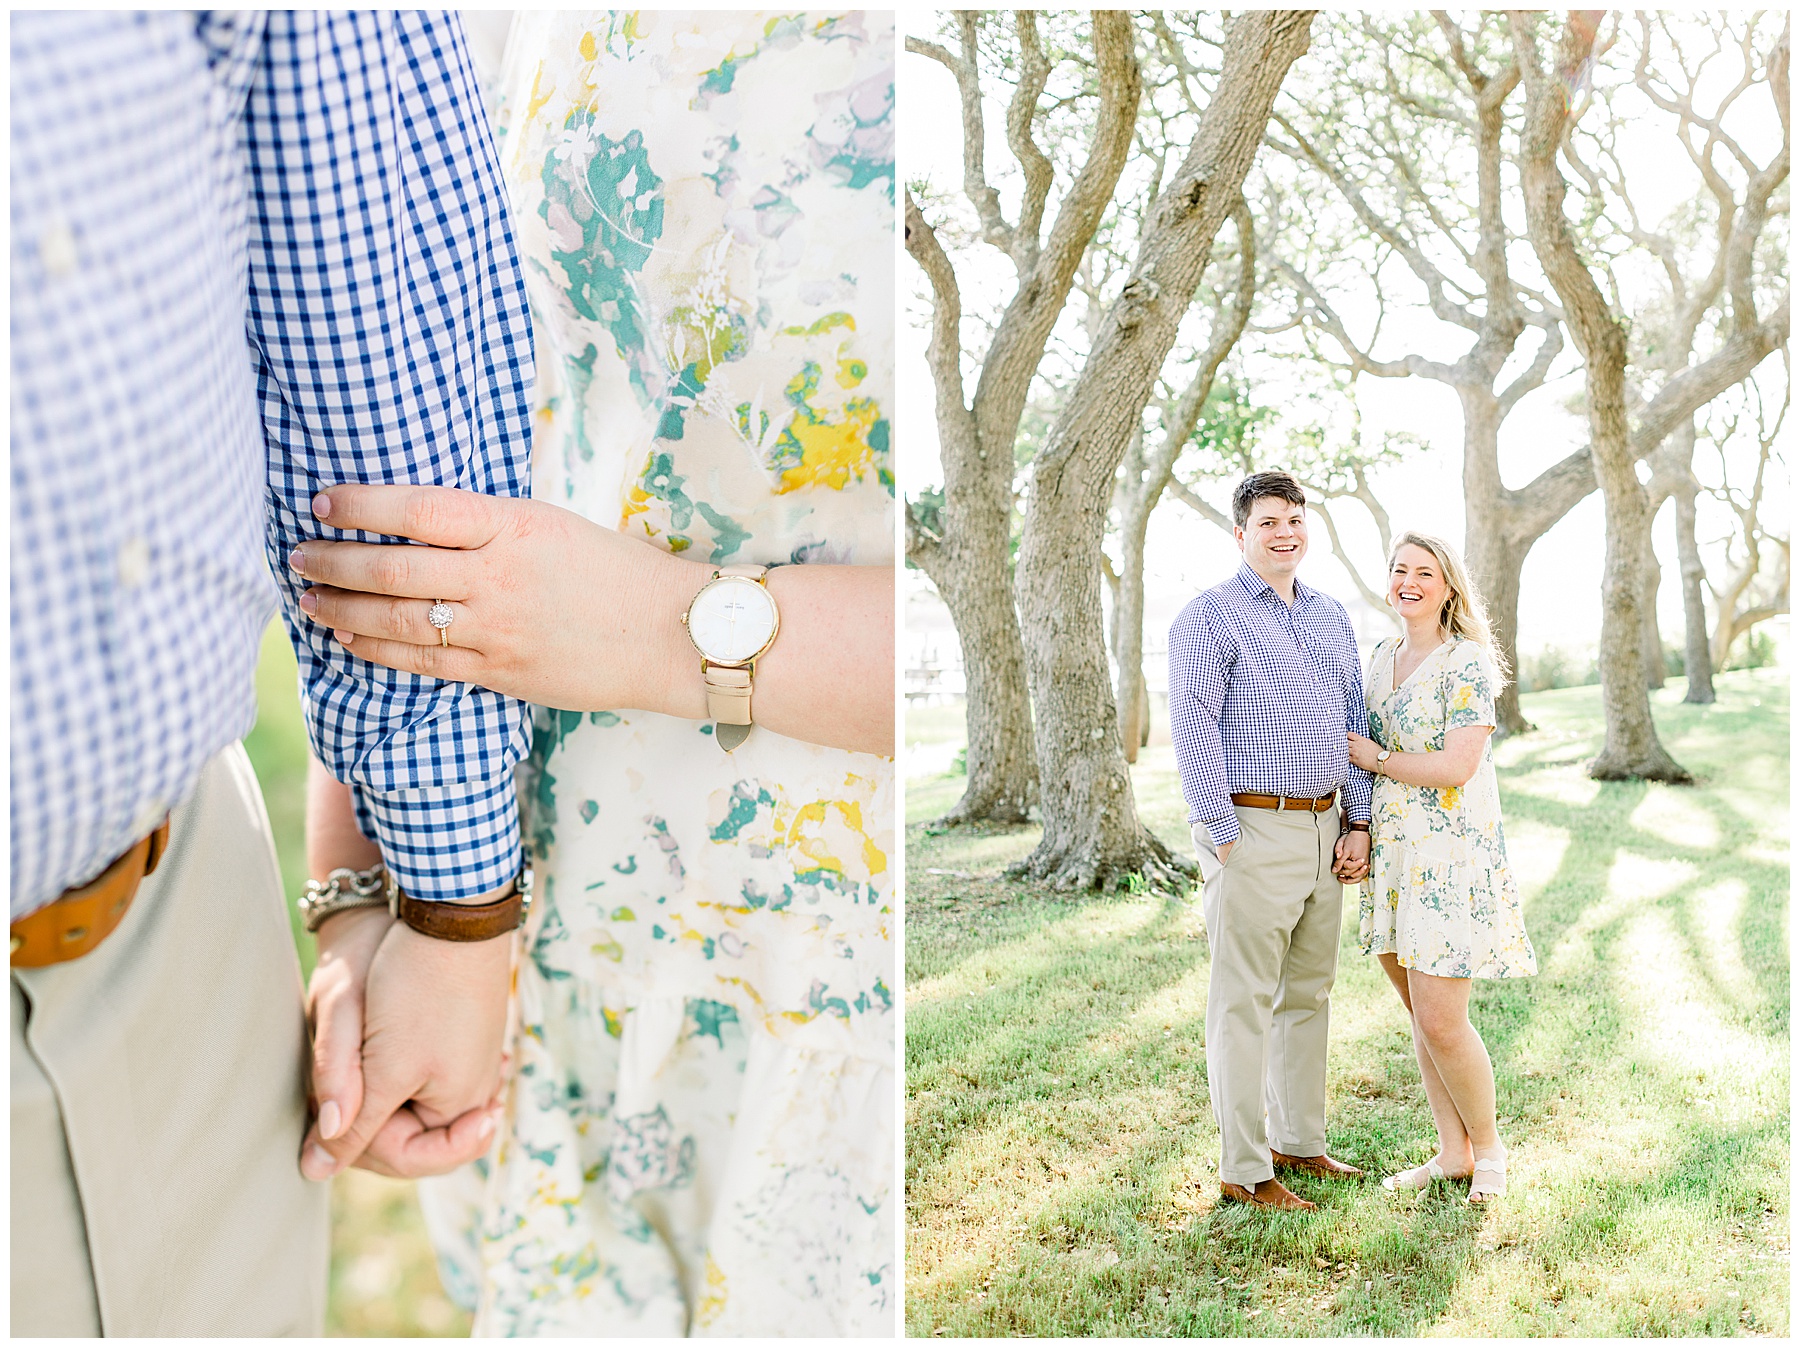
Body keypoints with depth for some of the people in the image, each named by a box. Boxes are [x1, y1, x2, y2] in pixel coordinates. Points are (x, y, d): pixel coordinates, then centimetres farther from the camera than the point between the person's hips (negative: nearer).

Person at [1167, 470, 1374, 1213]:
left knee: (1309, 993, 15)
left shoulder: (1331, 616, 15)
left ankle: (1299, 1141, 29)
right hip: (1254, 827, -7)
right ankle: (1243, 1170, 6)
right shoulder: (1209, 617, -6)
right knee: (1245, 1002, -2)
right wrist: (1223, 838, -16)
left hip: (1325, 829, 7)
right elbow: (1193, 728, -12)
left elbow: (1354, 720, 17)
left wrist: (1357, 822, 9)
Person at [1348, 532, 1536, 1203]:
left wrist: (1376, 759, -8)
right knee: (1419, 1015, 11)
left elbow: (1456, 767, -19)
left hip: (1451, 858, -7)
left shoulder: (1467, 662, -10)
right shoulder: (1383, 656, 13)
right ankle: (1452, 1152, 23)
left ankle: (1488, 1146, 16)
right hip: (1393, 856, 7)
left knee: (1440, 1023, -7)